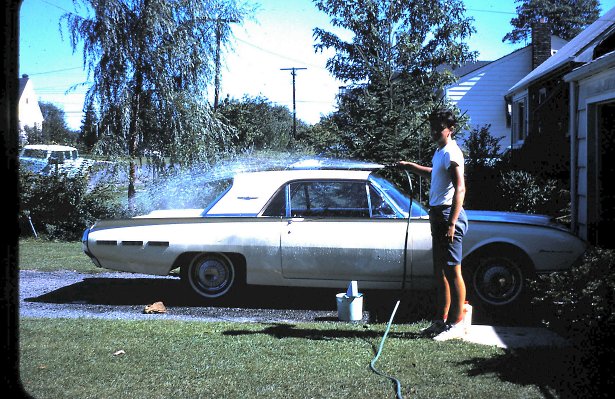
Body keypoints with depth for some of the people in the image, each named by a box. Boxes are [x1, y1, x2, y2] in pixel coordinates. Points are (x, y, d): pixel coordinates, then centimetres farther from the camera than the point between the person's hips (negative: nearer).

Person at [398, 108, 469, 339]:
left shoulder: (451, 153, -13)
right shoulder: (439, 152, 18)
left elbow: (460, 188, -21)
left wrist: (451, 223, -27)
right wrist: (410, 166, 33)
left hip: (448, 215, -10)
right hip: (438, 214, 10)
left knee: (452, 271, -6)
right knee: (441, 272, 14)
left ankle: (456, 323, -1)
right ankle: (441, 320, 23)